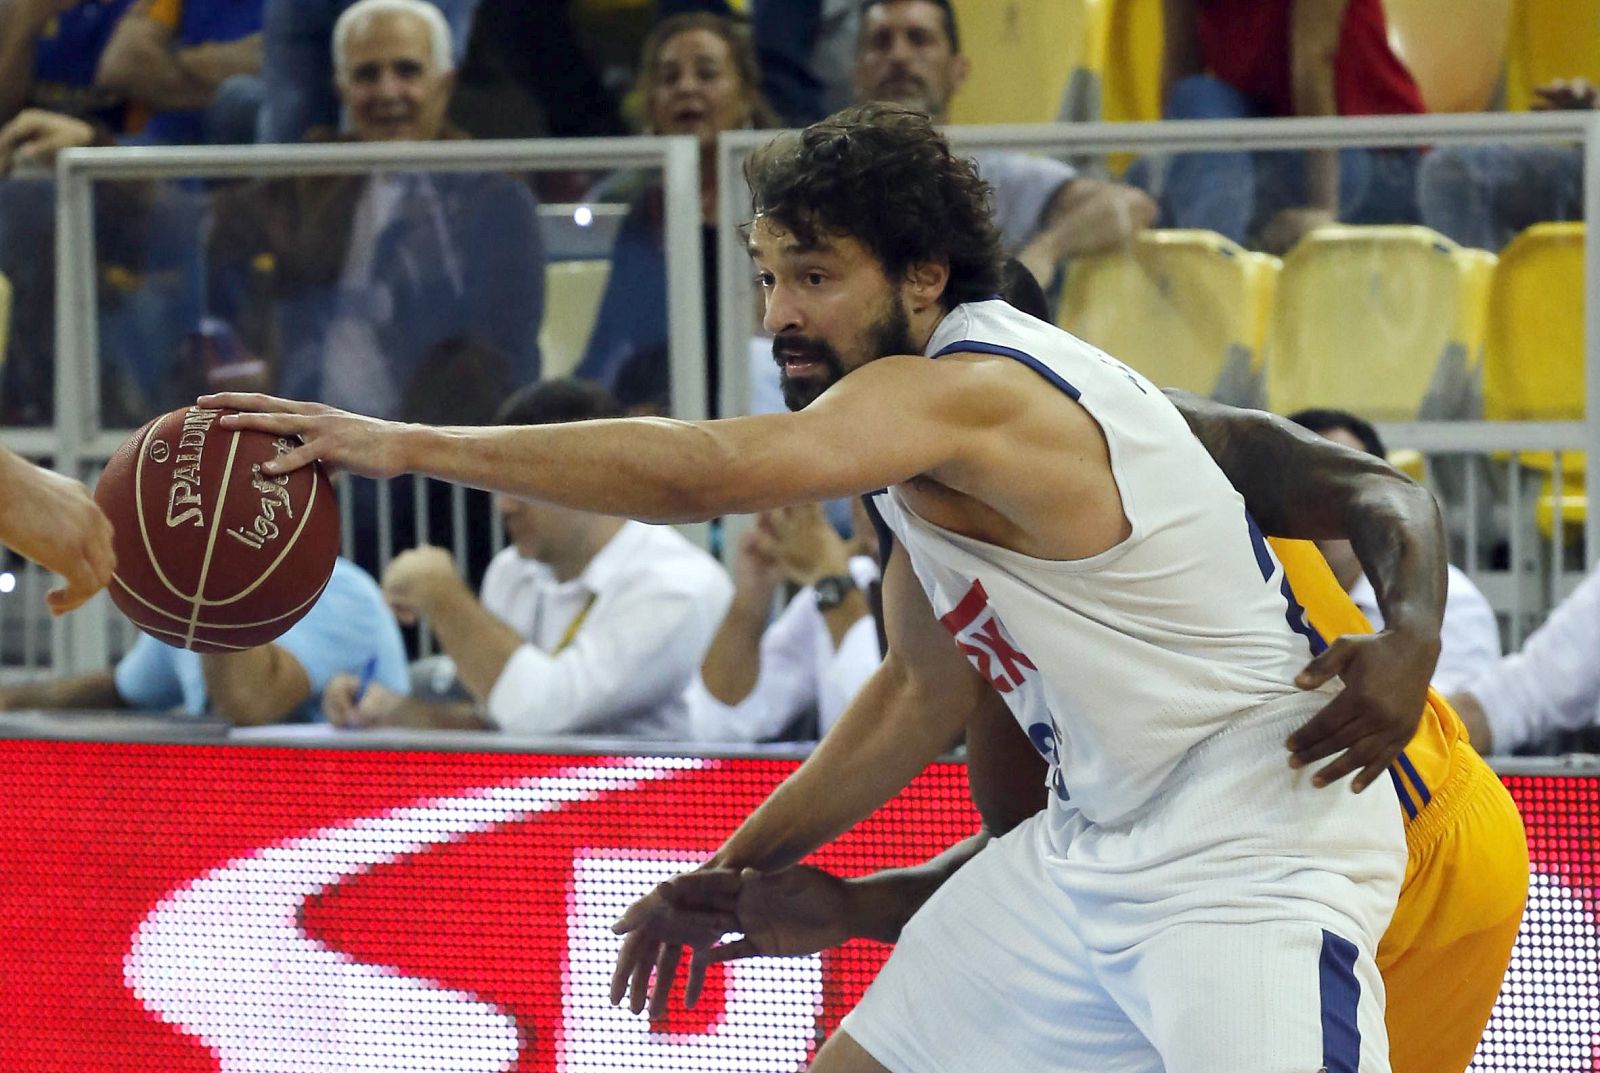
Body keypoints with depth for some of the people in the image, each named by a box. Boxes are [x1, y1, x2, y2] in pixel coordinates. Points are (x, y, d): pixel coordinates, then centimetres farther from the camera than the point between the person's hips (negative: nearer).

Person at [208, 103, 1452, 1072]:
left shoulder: (972, 395, -23)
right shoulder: (934, 427, 9)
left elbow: (700, 474, -36)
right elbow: (924, 693, 22)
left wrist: (407, 444, -32)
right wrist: (737, 872, 23)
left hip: (1256, 858, -10)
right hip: (1091, 849, 10)